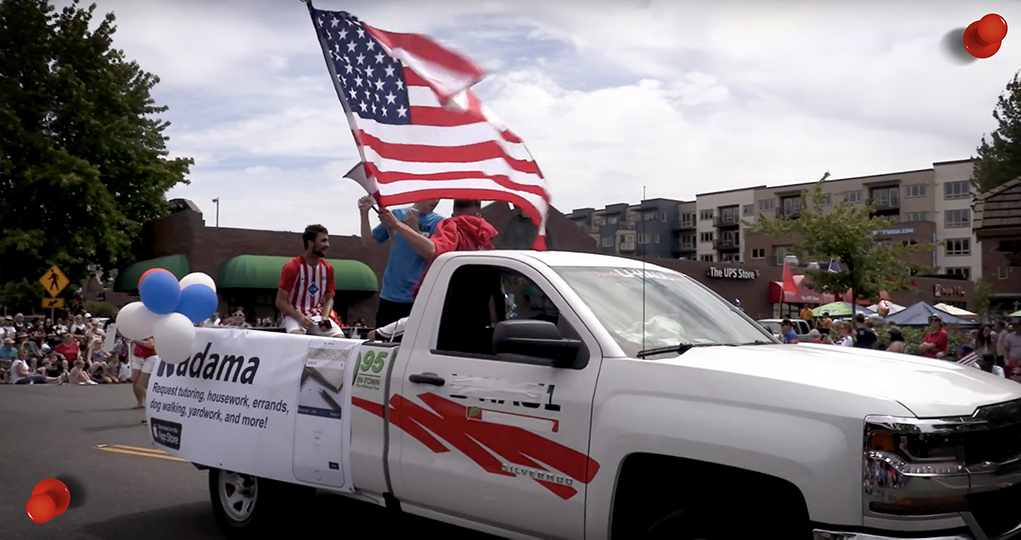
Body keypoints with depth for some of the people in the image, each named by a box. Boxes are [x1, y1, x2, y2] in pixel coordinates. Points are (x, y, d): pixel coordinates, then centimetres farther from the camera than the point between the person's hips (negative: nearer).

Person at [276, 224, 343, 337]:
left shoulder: (327, 268, 3)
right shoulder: (292, 267, -12)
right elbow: (280, 301, -10)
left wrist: (325, 317, -9)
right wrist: (300, 318, -23)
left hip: (318, 316, 4)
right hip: (294, 316, -4)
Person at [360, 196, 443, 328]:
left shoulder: (438, 222, -2)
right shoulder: (396, 214, 6)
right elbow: (367, 242, 11)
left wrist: (415, 229, -22)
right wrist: (364, 213, -2)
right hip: (389, 296, 3)